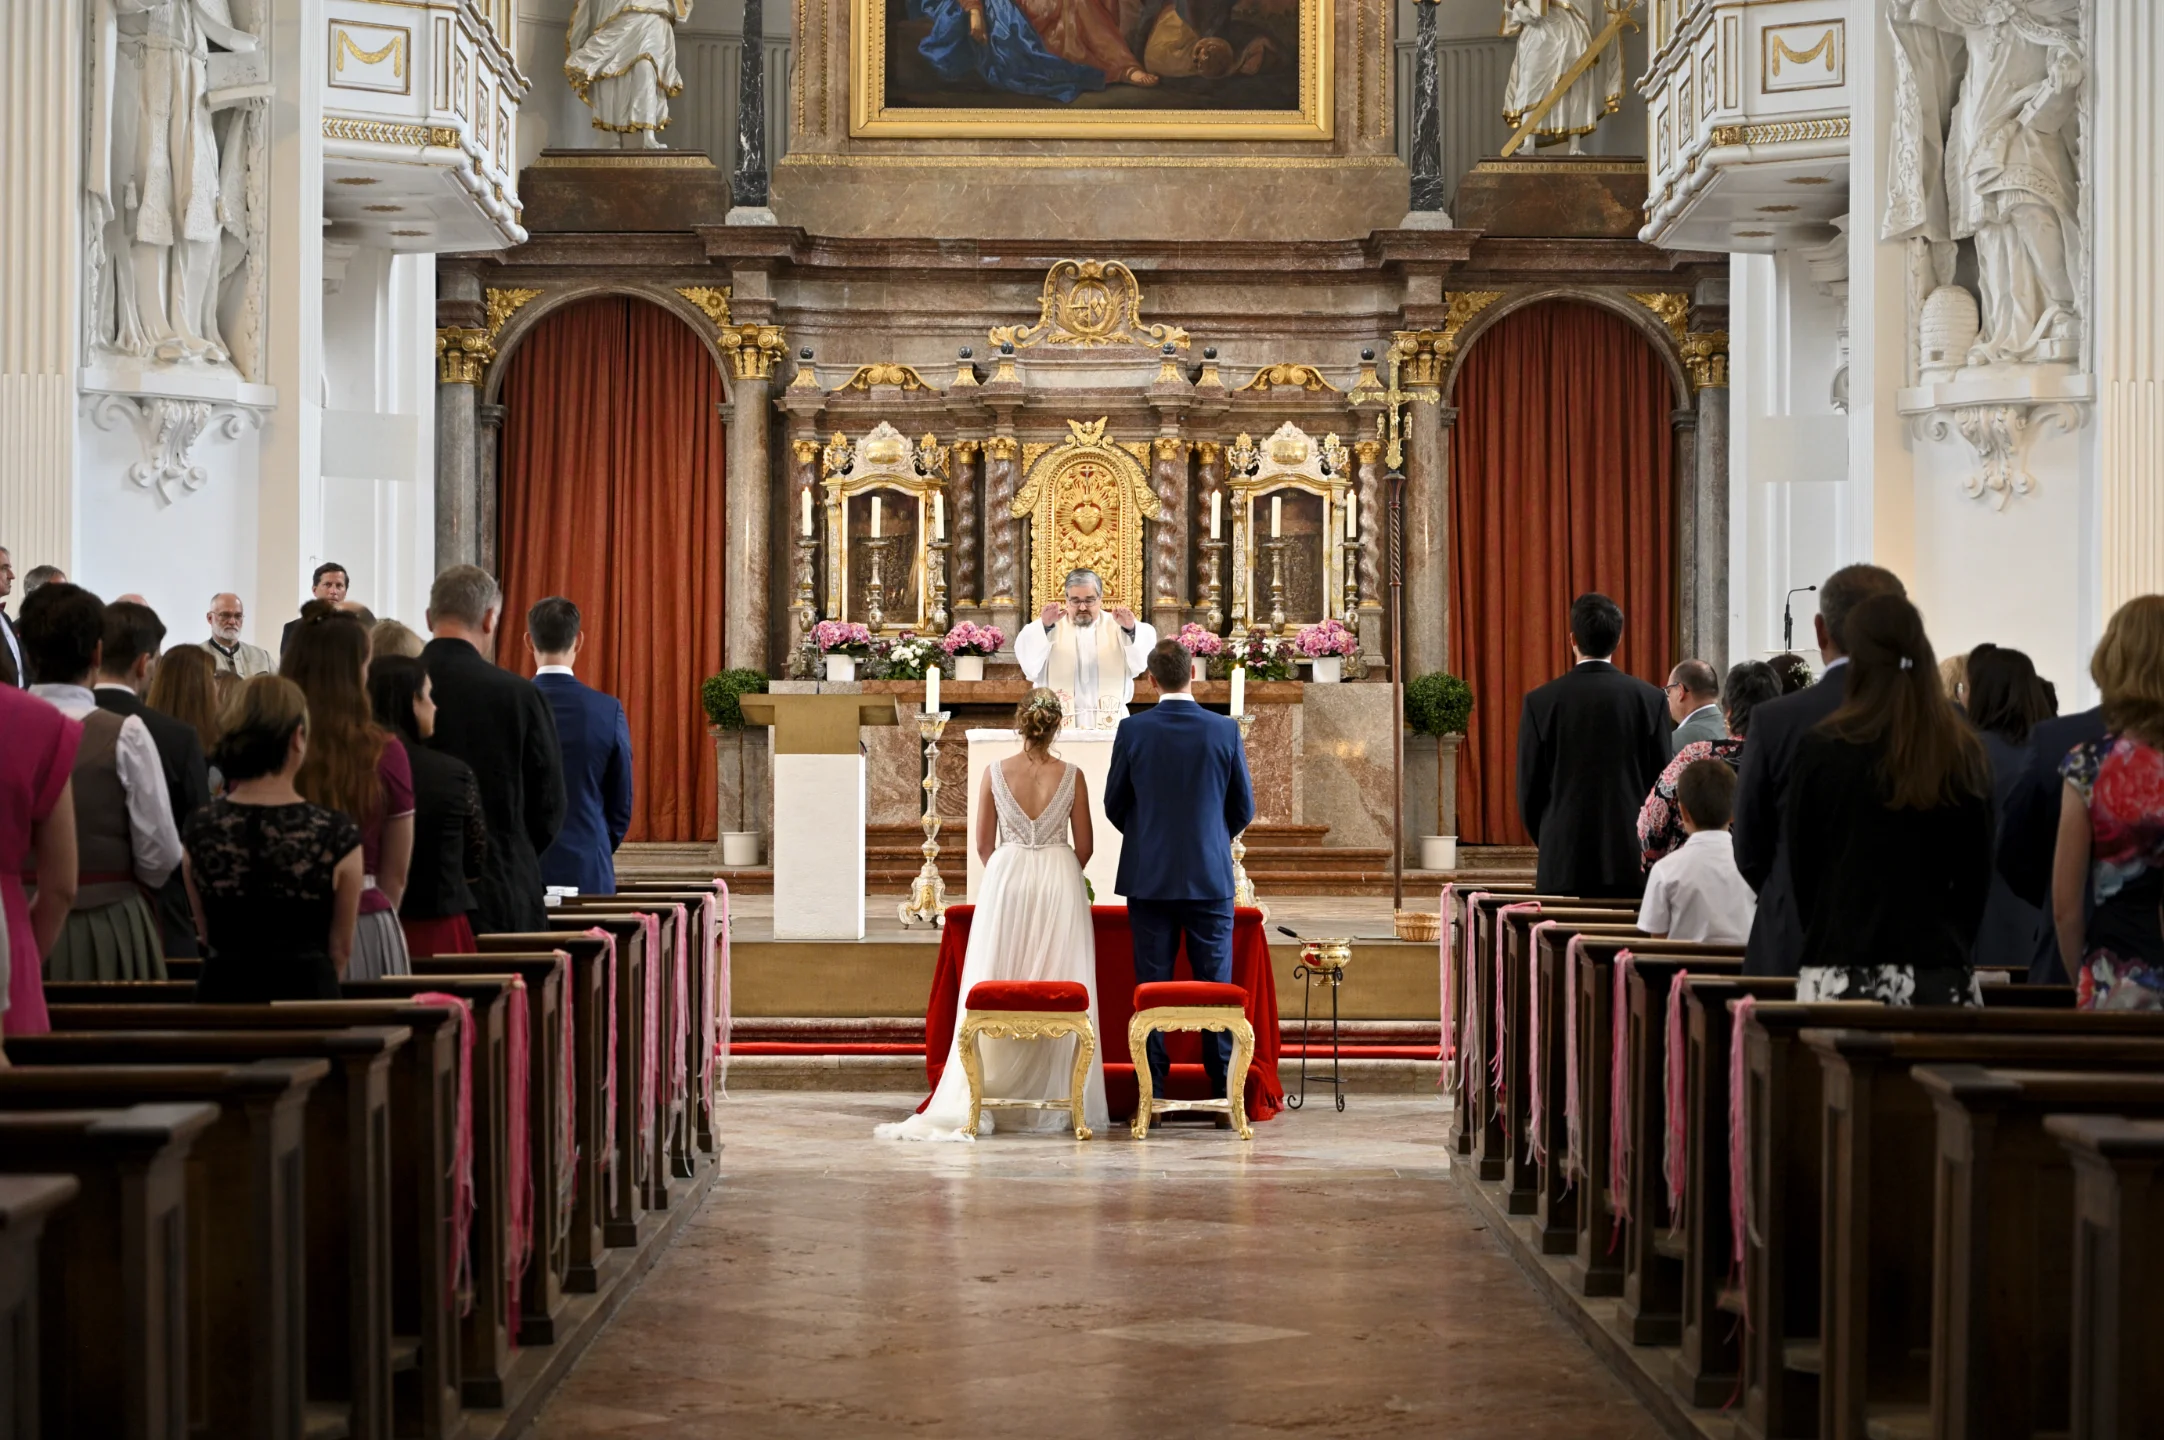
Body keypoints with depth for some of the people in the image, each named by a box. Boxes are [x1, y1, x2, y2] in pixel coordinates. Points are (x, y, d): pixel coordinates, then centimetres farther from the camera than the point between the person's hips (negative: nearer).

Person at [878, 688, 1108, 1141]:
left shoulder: (996, 773, -2)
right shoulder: (1071, 776, -3)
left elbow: (983, 843, 5)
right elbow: (1084, 846, 3)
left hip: (1005, 881, 1)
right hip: (1060, 881, -1)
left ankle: (980, 1100, 0)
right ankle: (1055, 1101, 2)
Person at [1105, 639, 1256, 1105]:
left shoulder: (1132, 730, -5)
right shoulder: (1225, 731, -5)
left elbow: (1114, 805, 4)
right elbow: (1243, 808, 4)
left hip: (1148, 877, 0)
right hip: (1210, 877, 0)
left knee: (1151, 988, 4)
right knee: (1216, 986, 4)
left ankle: (1153, 1097, 4)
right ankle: (1222, 1097, 3)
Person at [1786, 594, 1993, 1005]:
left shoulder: (1820, 750, -4)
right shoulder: (1965, 754, 2)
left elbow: (1802, 871, 4)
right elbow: (1977, 878, 8)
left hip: (1843, 975, -2)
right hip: (1942, 974, 2)